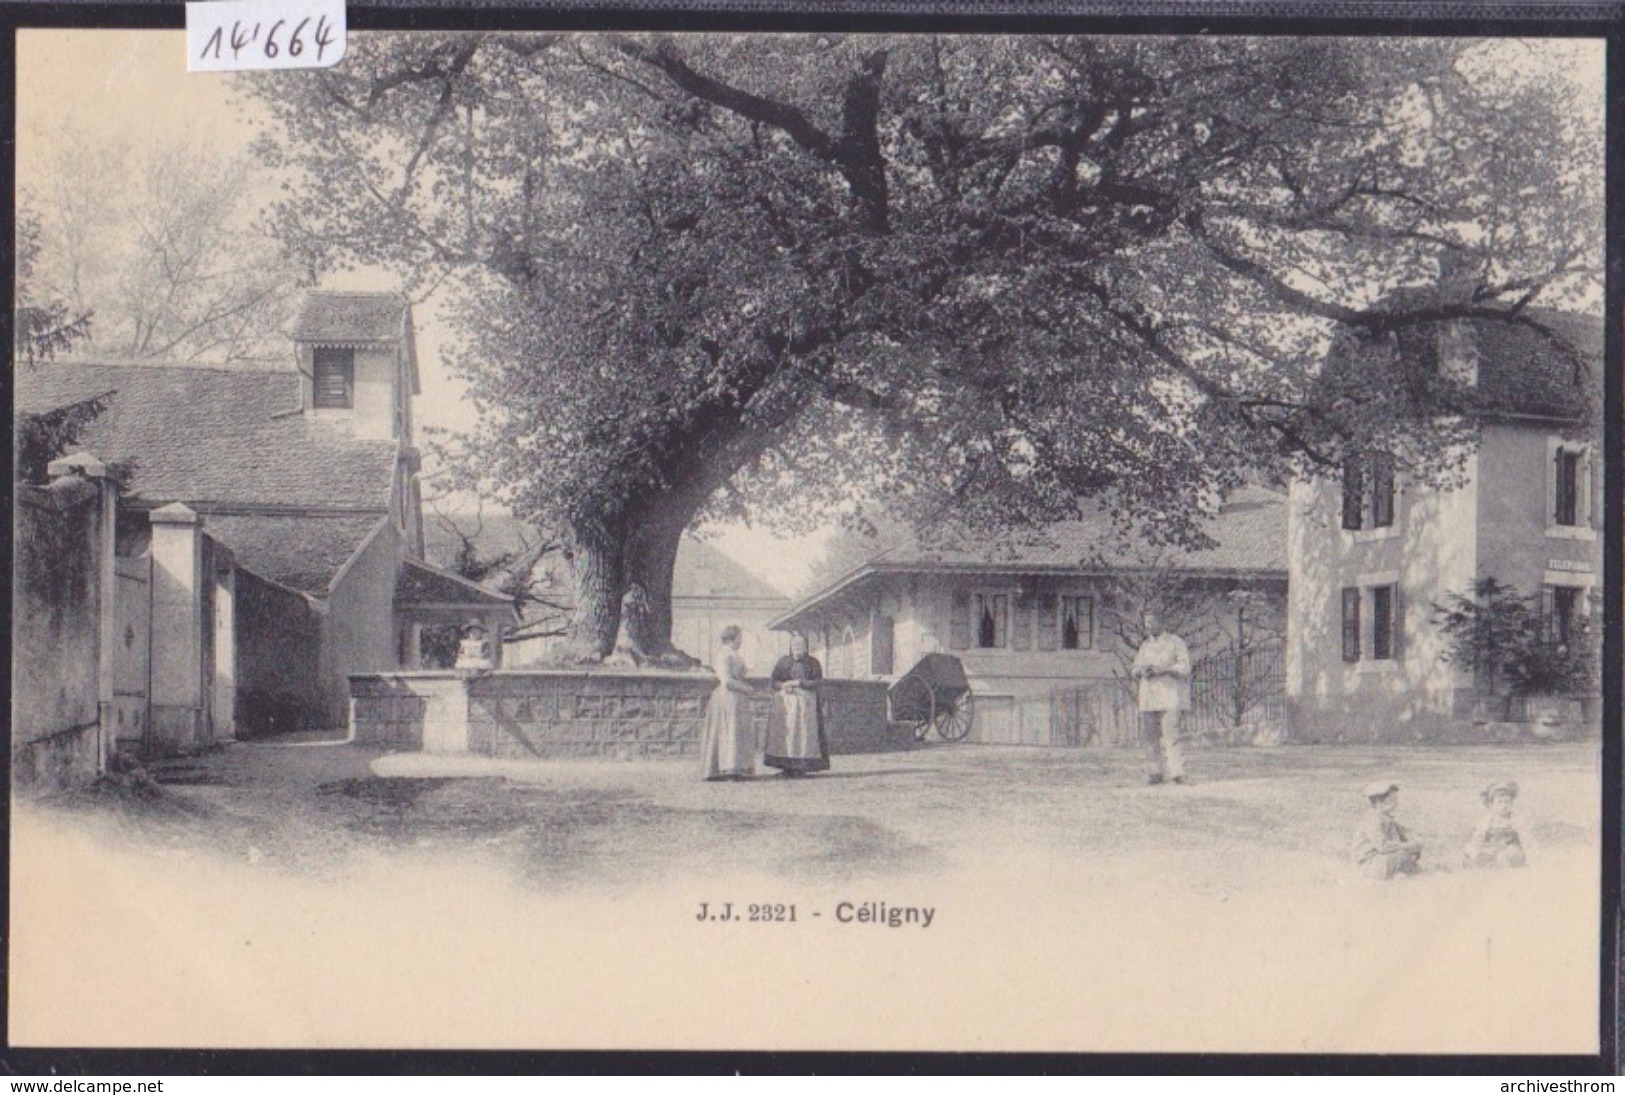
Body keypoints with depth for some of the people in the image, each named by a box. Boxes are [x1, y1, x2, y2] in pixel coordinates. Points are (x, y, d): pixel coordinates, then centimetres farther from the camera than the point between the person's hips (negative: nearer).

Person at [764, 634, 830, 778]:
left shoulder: (812, 662, 7)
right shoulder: (784, 661, 11)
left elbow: (817, 682, -4)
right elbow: (774, 681, 8)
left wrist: (798, 682, -14)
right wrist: (783, 686, -13)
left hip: (805, 702, -1)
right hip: (786, 701, 1)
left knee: (804, 731, -9)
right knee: (785, 731, -8)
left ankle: (801, 766, -8)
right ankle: (786, 766, -8)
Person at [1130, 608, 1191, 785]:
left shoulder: (1175, 642, 3)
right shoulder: (1145, 646, 19)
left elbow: (1184, 667, -6)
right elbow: (1136, 669, 19)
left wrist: (1162, 670, -18)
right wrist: (1138, 672, -6)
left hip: (1170, 696, -5)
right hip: (1149, 697, 5)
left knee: (1170, 734, -15)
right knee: (1151, 736, 1)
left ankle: (1177, 773, -18)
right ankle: (1157, 771, 9)